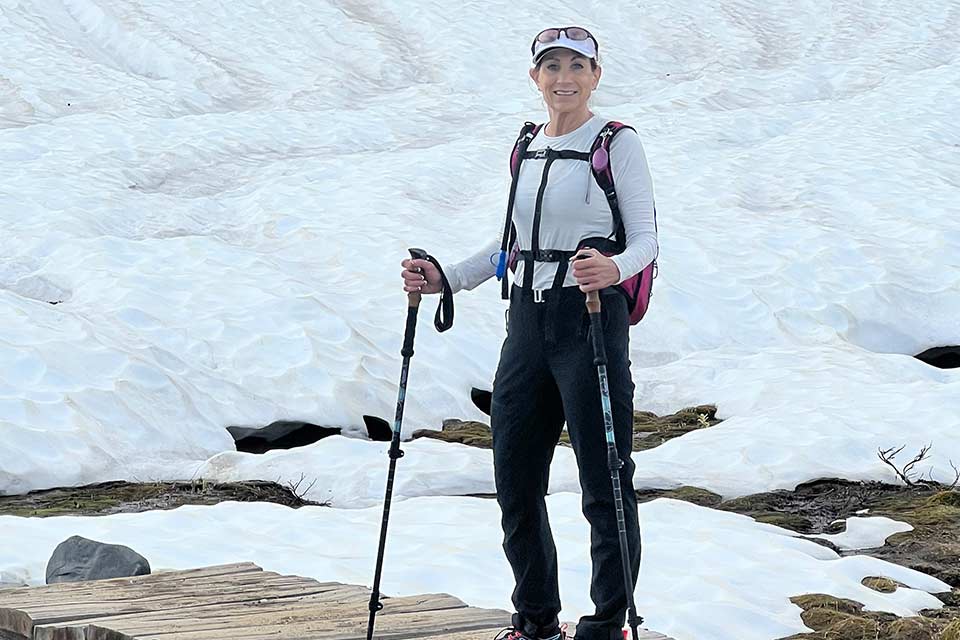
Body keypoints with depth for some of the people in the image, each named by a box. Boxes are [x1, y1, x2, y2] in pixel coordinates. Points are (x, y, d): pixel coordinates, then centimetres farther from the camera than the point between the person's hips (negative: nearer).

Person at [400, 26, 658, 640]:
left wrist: (613, 268, -31)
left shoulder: (618, 144, -5)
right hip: (528, 319, 7)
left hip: (591, 319, -7)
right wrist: (445, 279, 11)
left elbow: (646, 237, -10)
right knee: (516, 478, 9)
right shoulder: (527, 146, 14)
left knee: (606, 482, -2)